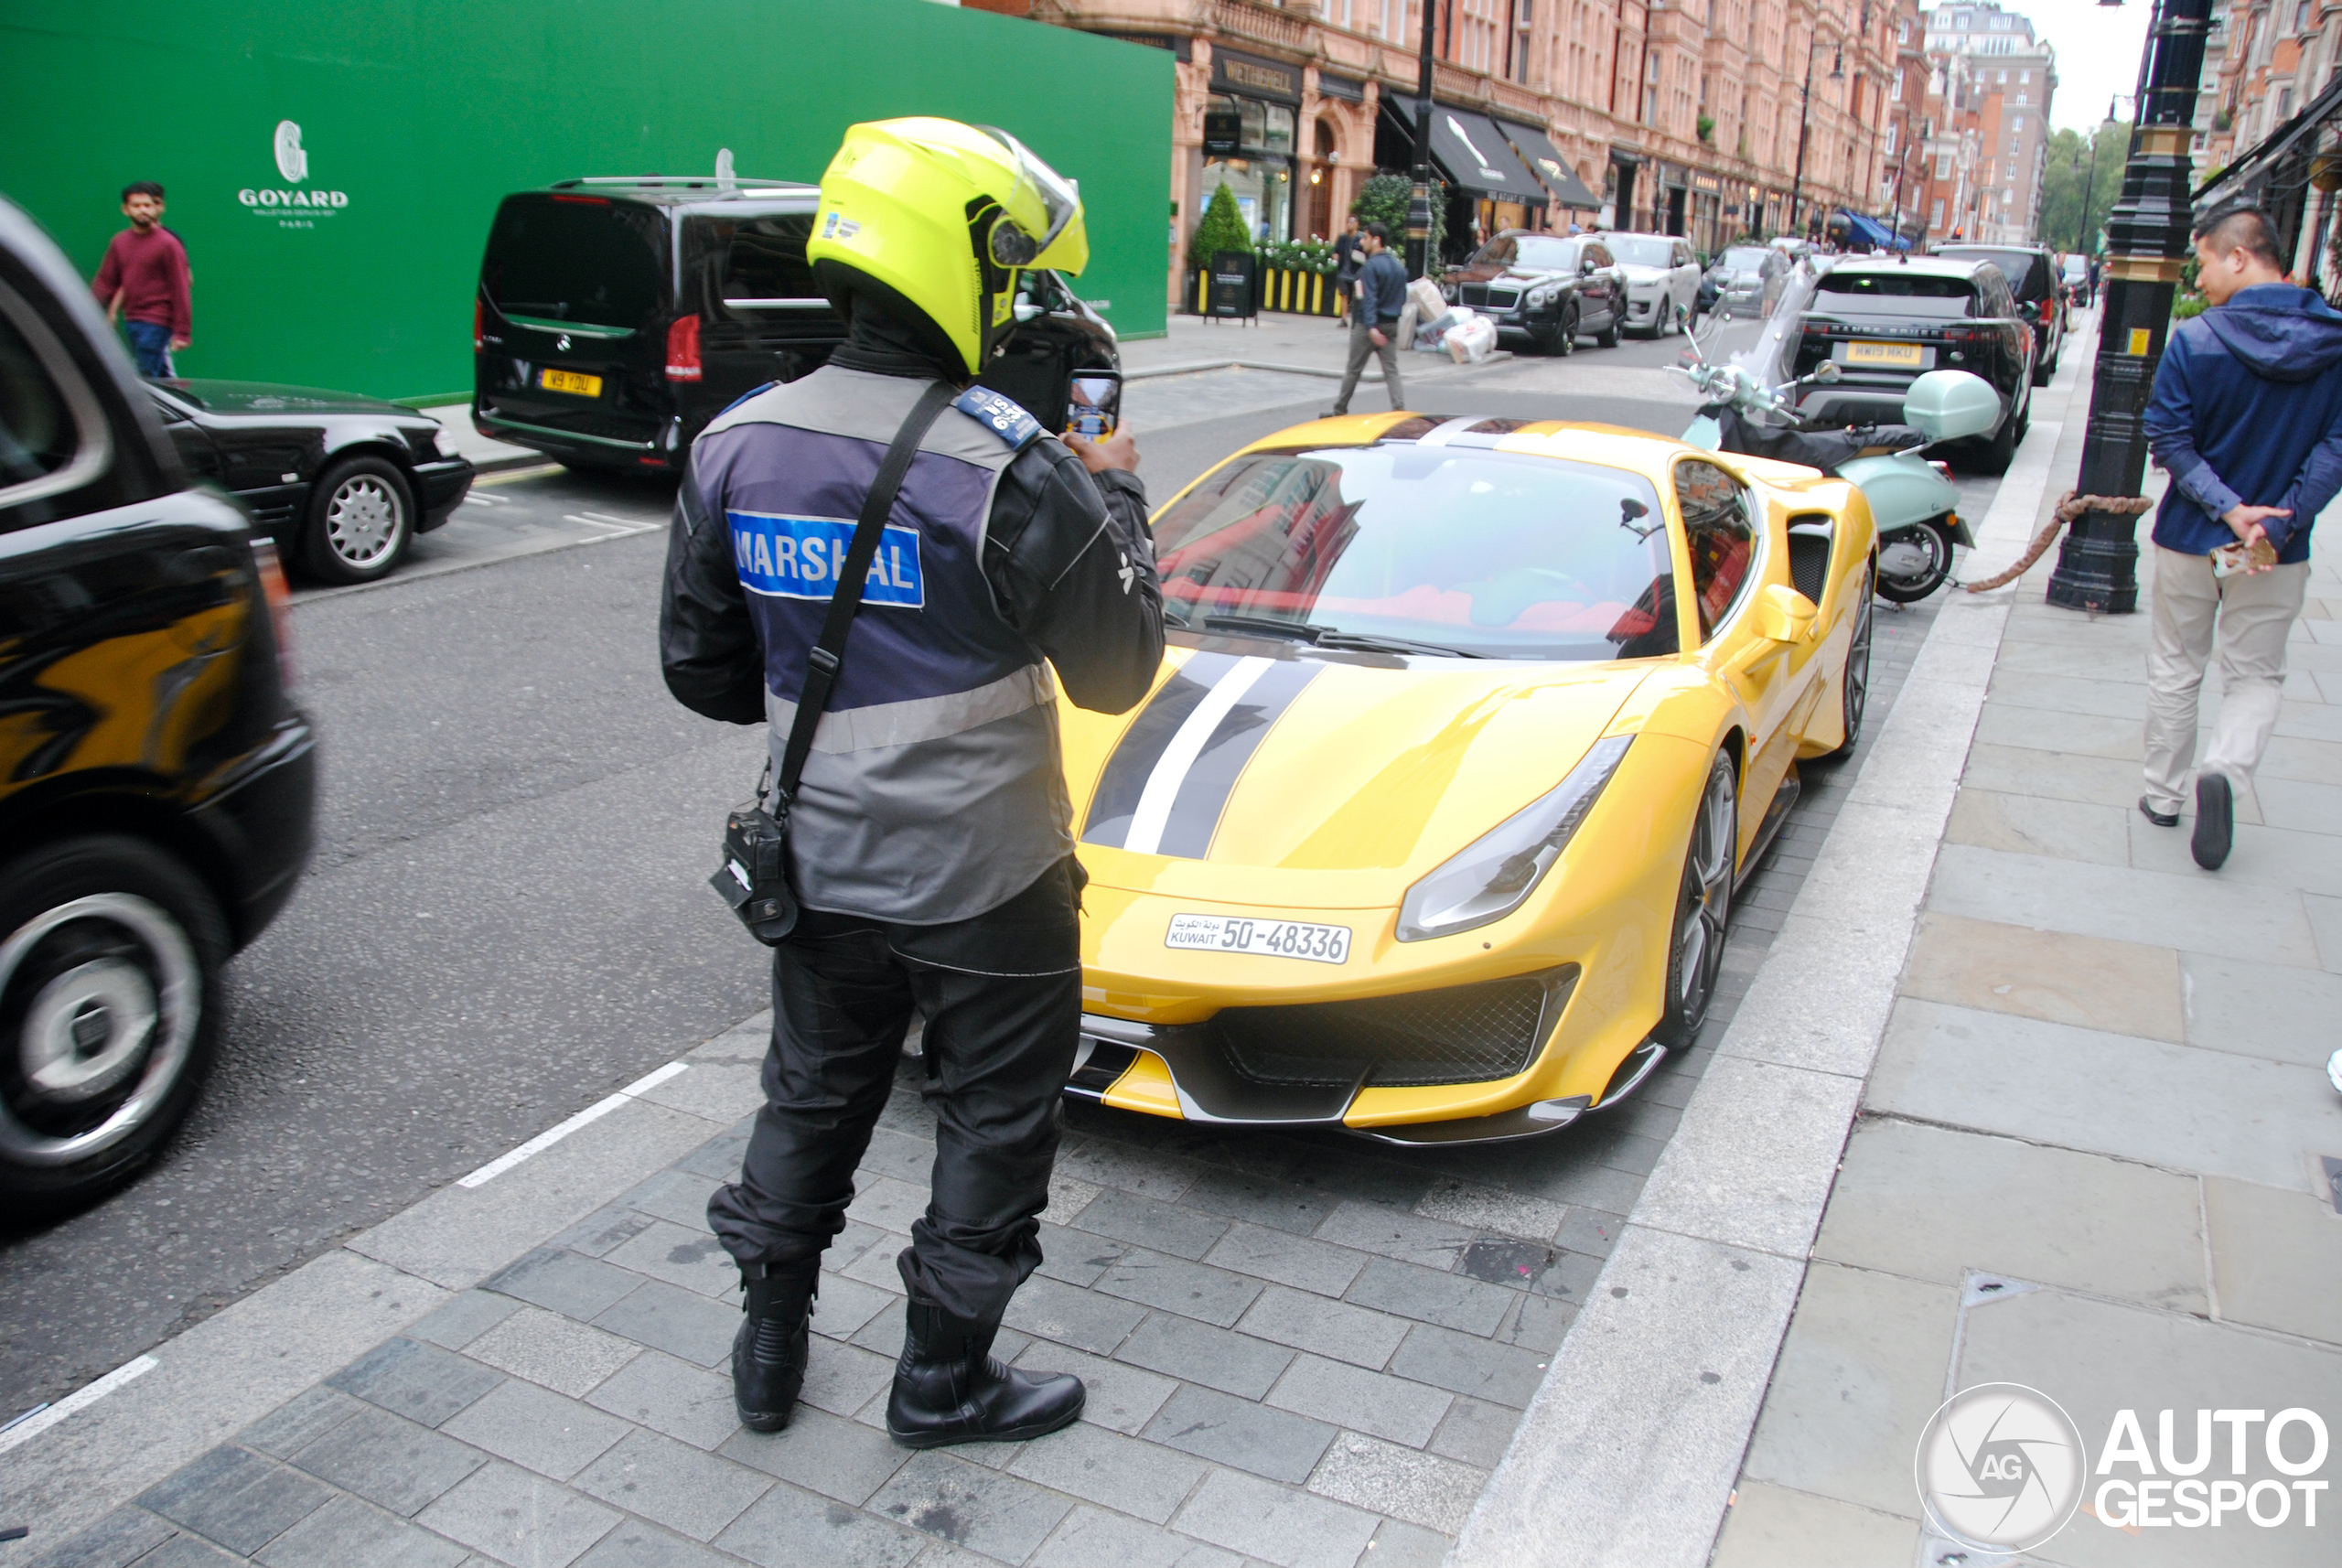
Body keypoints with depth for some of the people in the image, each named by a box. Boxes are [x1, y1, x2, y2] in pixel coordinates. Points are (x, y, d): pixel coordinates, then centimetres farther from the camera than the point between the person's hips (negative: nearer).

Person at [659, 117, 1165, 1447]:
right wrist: (1114, 497, 2)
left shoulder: (736, 448, -3)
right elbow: (1118, 670, -10)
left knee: (813, 1093, 24)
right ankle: (945, 1378, 28)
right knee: (997, 1115, 14)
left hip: (820, 862, 6)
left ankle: (771, 1347, 38)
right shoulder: (1009, 467, -20)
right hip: (983, 873, -5)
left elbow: (701, 669, 4)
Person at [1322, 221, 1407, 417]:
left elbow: (1369, 299, -22)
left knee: (1353, 370, 6)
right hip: (1391, 325, 6)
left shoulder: (1371, 267, -14)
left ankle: (1340, 410, 17)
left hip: (1368, 325, -6)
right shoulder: (1399, 266, 10)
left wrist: (1371, 327, -30)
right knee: (1391, 370, 3)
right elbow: (1403, 299, 15)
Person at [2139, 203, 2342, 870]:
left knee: (2175, 669, 15)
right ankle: (2224, 769, -13)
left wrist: (2229, 508, -15)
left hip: (2189, 538, -1)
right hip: (2280, 548, 1)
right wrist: (2283, 521, -13)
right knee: (2255, 675, 12)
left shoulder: (2193, 341, -13)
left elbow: (2169, 441, -15)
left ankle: (2163, 794, 23)